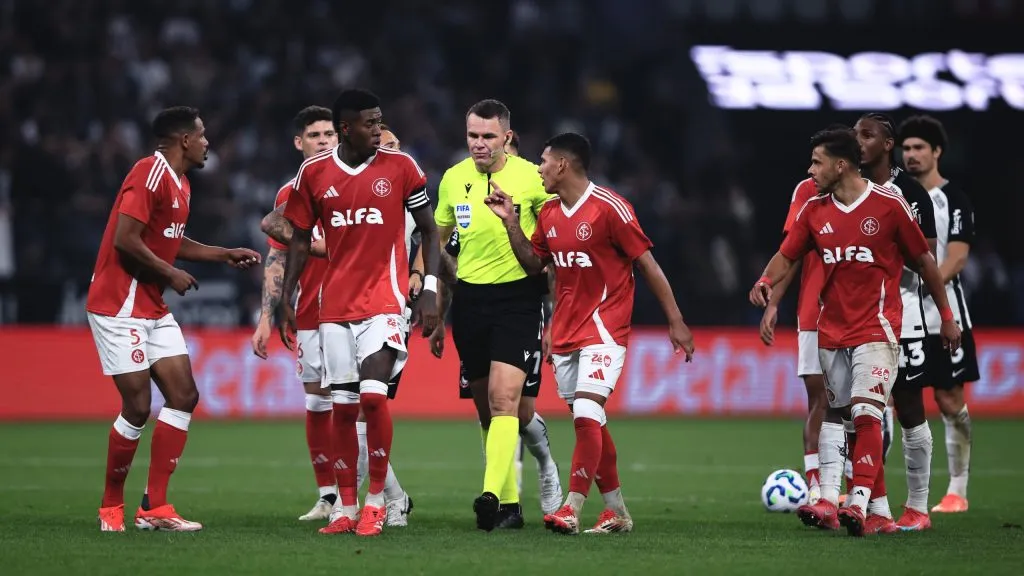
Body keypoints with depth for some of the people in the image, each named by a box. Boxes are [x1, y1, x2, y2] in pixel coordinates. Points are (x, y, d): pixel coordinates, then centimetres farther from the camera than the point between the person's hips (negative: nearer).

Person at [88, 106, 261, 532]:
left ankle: (154, 506, 3)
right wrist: (170, 274, -14)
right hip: (120, 306, -10)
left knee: (183, 394, 3)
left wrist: (226, 255, 19)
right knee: (138, 406, -8)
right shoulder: (150, 173, -17)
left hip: (153, 309, 10)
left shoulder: (180, 183, 13)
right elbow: (125, 240, -23)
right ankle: (112, 508, 7)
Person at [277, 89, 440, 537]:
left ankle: (376, 500, -3)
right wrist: (286, 299, 5)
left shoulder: (399, 166, -2)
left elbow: (428, 230, 4)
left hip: (383, 298, -3)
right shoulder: (314, 173, 3)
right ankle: (345, 508, 10)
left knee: (373, 395, -16)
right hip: (335, 305, 3)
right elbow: (300, 240, 12)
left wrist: (430, 290, -5)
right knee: (343, 406, 3)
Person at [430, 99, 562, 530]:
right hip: (469, 299, 4)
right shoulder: (453, 180, 7)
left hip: (518, 296, -4)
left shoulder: (531, 179, -7)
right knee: (487, 409, 7)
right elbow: (444, 251, 17)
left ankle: (492, 495, -23)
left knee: (506, 399, -18)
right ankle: (509, 504, 15)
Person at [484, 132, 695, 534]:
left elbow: (647, 264, -9)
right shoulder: (548, 213, 9)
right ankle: (617, 512, 17)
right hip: (564, 331, 7)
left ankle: (572, 509, -18)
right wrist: (511, 222, 5)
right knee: (589, 422, 9)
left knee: (587, 414, -17)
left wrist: (676, 321, -9)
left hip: (604, 327, -7)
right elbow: (534, 264, 18)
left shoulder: (610, 208, -13)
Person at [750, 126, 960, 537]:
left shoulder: (889, 205, -7)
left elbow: (923, 260, 1)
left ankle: (859, 504, -21)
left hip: (876, 329, -5)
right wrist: (766, 281, -16)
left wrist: (946, 316, 6)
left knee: (866, 413, -16)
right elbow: (787, 256, 7)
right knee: (833, 414, 7)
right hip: (831, 330, 5)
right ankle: (828, 501, 8)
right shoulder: (814, 211, 6)